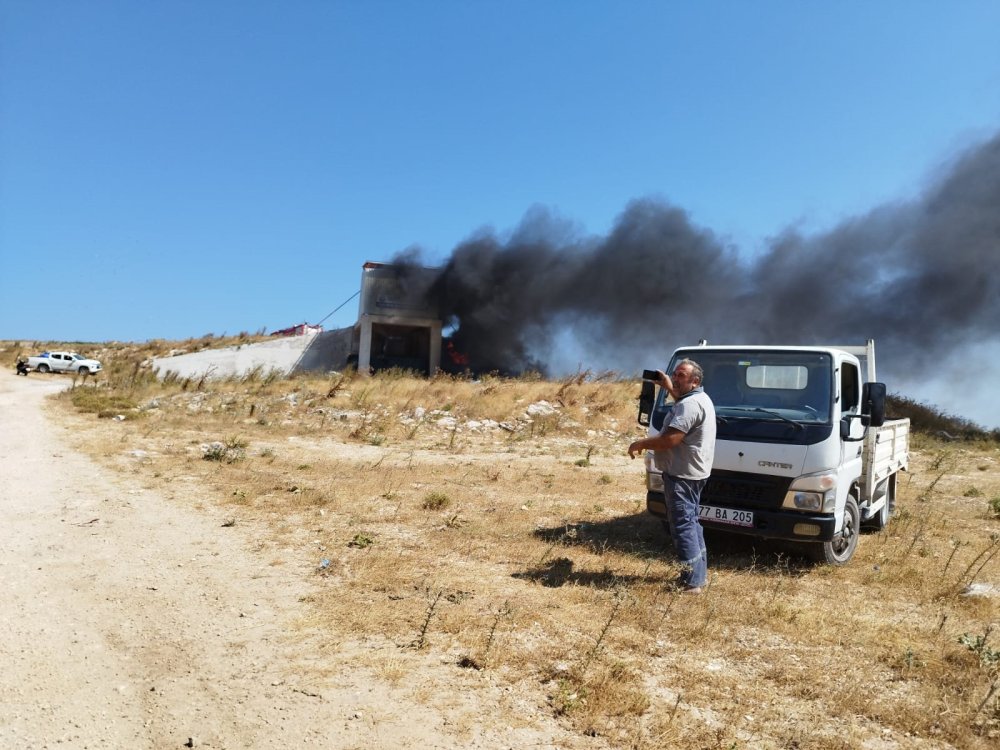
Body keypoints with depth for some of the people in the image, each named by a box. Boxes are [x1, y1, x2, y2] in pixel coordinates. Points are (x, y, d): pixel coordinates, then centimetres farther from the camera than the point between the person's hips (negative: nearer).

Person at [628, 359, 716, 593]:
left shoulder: (690, 404, -21)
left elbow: (670, 439, -27)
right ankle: (699, 575, 28)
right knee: (691, 523, 19)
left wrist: (640, 444, -14)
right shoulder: (700, 399, 13)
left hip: (682, 475, -11)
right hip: (692, 473, 11)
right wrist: (668, 387, 30)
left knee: (683, 526, -7)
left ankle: (692, 582, -4)